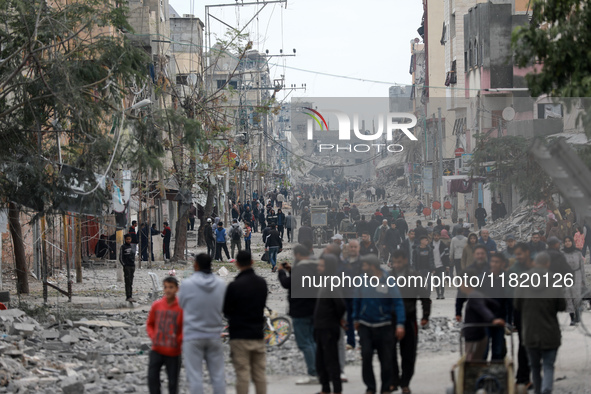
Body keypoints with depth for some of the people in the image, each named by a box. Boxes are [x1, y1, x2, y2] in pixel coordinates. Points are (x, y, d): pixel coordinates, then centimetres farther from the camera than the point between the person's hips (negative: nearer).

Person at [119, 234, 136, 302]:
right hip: (126, 266, -6)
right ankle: (128, 297, -14)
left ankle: (130, 296, 11)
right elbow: (120, 258, -4)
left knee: (131, 283, 8)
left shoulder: (131, 247, 15)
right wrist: (124, 265, -9)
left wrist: (134, 264, 14)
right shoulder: (123, 247, -3)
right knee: (127, 282, -11)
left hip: (132, 266, 6)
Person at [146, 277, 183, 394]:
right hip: (157, 350, 2)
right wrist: (152, 336, -1)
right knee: (152, 378, -5)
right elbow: (150, 323, 13)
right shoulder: (156, 305, -1)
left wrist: (179, 340, -12)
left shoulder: (181, 308, -9)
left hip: (173, 352, -2)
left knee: (173, 381, 6)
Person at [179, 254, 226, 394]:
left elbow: (181, 304, 1)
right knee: (218, 374, 10)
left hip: (193, 336, -3)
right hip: (214, 335, 3)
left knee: (195, 375, 0)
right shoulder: (221, 284, -2)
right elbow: (223, 306, 8)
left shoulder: (187, 284, -13)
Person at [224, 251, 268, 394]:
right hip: (258, 334, 5)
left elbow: (226, 310, -4)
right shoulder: (262, 283, 6)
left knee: (242, 374, -3)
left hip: (240, 335, -5)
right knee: (259, 374, 9)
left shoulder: (234, 285, -14)